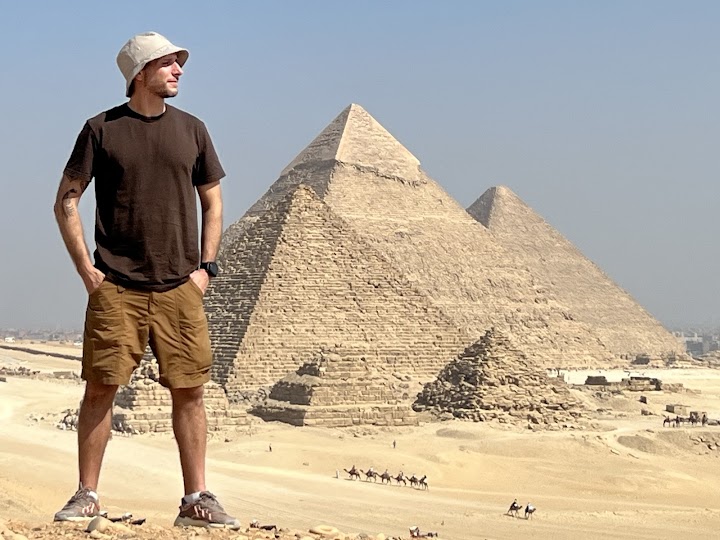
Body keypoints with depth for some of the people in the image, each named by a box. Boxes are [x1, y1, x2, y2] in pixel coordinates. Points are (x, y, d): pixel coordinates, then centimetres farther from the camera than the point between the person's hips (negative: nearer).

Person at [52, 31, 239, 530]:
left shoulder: (191, 129, 9)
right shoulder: (101, 129, 2)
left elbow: (212, 203, 16)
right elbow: (67, 200, 5)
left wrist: (205, 267, 5)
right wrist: (85, 268, -3)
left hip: (179, 289, 2)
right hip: (115, 289, -2)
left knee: (189, 391, 2)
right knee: (100, 388, -2)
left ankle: (197, 499, 10)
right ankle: (87, 495, 9)